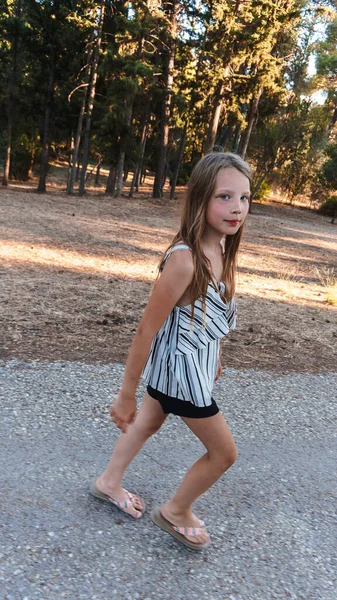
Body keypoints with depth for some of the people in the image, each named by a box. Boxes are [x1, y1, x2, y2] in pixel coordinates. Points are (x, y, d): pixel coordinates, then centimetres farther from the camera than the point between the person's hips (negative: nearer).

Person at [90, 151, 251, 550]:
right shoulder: (184, 259, -31)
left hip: (197, 363, 8)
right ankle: (176, 512, 34)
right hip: (179, 367, -8)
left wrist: (215, 357, 19)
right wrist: (126, 394, -18)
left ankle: (109, 483, 52)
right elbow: (147, 328, -25)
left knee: (148, 424, 27)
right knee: (224, 452, 9)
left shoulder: (223, 250, -5)